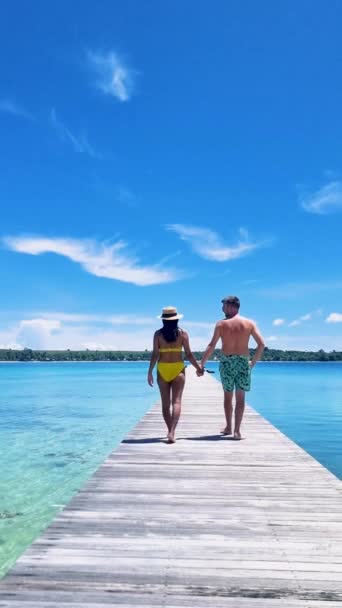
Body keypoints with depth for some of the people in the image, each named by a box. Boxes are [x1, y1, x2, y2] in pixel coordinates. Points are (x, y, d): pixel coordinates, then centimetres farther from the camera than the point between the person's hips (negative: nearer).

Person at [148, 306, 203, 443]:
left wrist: (150, 372, 1)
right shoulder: (182, 333, -1)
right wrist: (198, 368, 10)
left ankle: (170, 432, 18)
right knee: (176, 401, -2)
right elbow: (189, 354, -1)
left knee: (165, 403, 12)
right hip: (178, 369, -1)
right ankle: (172, 432, -16)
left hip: (162, 369, 1)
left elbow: (155, 354, -5)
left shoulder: (158, 334, -1)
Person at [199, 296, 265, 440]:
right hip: (243, 362, 0)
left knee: (227, 396, 15)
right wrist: (253, 362, 9)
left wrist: (201, 364, -3)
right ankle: (237, 430, 2)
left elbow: (211, 346, -7)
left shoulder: (221, 324, -3)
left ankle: (228, 427, 24)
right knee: (240, 398, 5)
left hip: (226, 362, 0)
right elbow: (261, 344, -2)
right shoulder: (250, 323, 2)